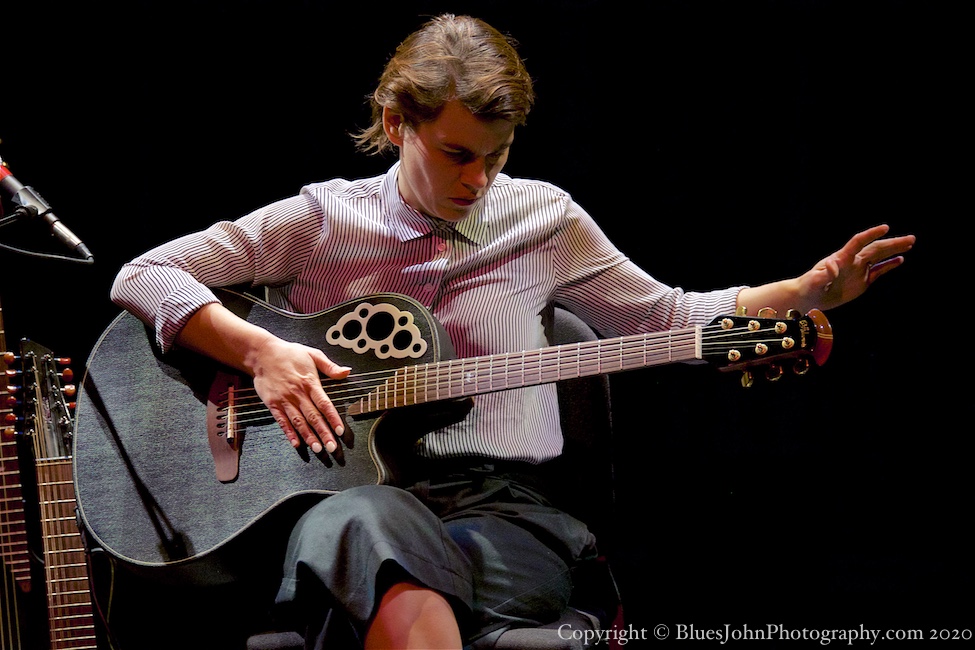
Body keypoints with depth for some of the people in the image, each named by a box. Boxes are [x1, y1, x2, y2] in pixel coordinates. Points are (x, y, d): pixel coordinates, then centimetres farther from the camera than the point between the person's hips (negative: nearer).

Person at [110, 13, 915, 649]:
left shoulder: (541, 220, 15)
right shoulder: (322, 220, 10)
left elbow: (665, 316, 24)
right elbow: (142, 276, 7)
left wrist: (811, 290, 11)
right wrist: (262, 351, -9)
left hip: (507, 509, 0)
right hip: (358, 493, 0)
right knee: (371, 528, -39)